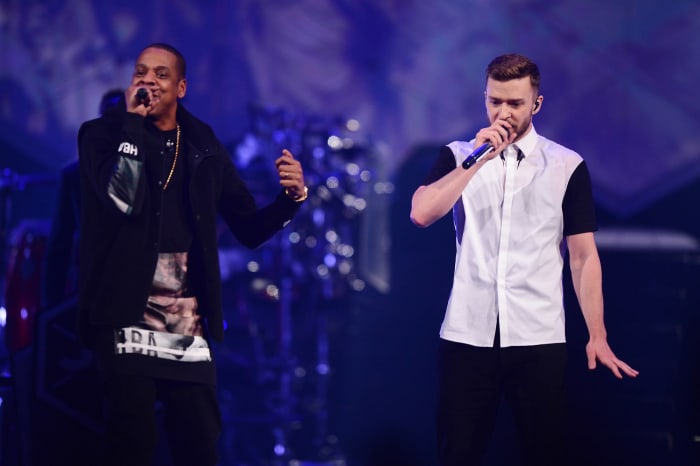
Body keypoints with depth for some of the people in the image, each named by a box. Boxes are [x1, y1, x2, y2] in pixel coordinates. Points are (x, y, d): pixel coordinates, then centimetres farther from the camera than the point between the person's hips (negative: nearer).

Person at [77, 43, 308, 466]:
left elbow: (249, 228, 14)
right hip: (127, 317, -3)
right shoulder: (104, 135, 2)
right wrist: (133, 122, -11)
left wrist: (291, 197, -5)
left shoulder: (203, 145, 12)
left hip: (189, 324, 3)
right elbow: (122, 196, -20)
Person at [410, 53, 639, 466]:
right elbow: (421, 214, -11)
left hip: (538, 339, -1)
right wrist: (478, 159, -16)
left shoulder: (567, 166, 3)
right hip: (467, 335, 1)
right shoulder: (458, 157, 6)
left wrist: (597, 336, -3)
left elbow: (584, 255, 2)